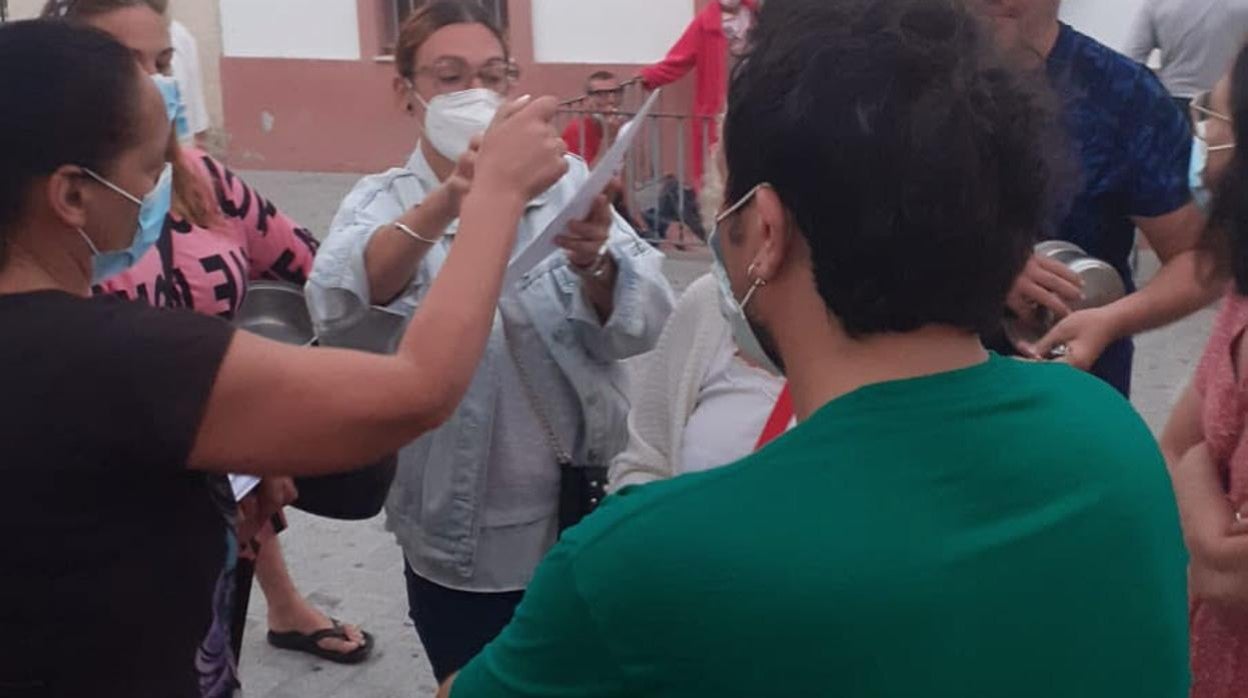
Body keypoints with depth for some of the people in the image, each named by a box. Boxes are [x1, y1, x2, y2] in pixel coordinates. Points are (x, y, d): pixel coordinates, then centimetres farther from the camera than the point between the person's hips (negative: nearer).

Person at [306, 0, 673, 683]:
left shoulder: (566, 180, -2)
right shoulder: (382, 202, -3)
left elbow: (642, 325, -15)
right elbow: (337, 305, -26)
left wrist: (594, 265, -37)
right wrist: (441, 206, -43)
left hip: (583, 518, 1)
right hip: (458, 542, -1)